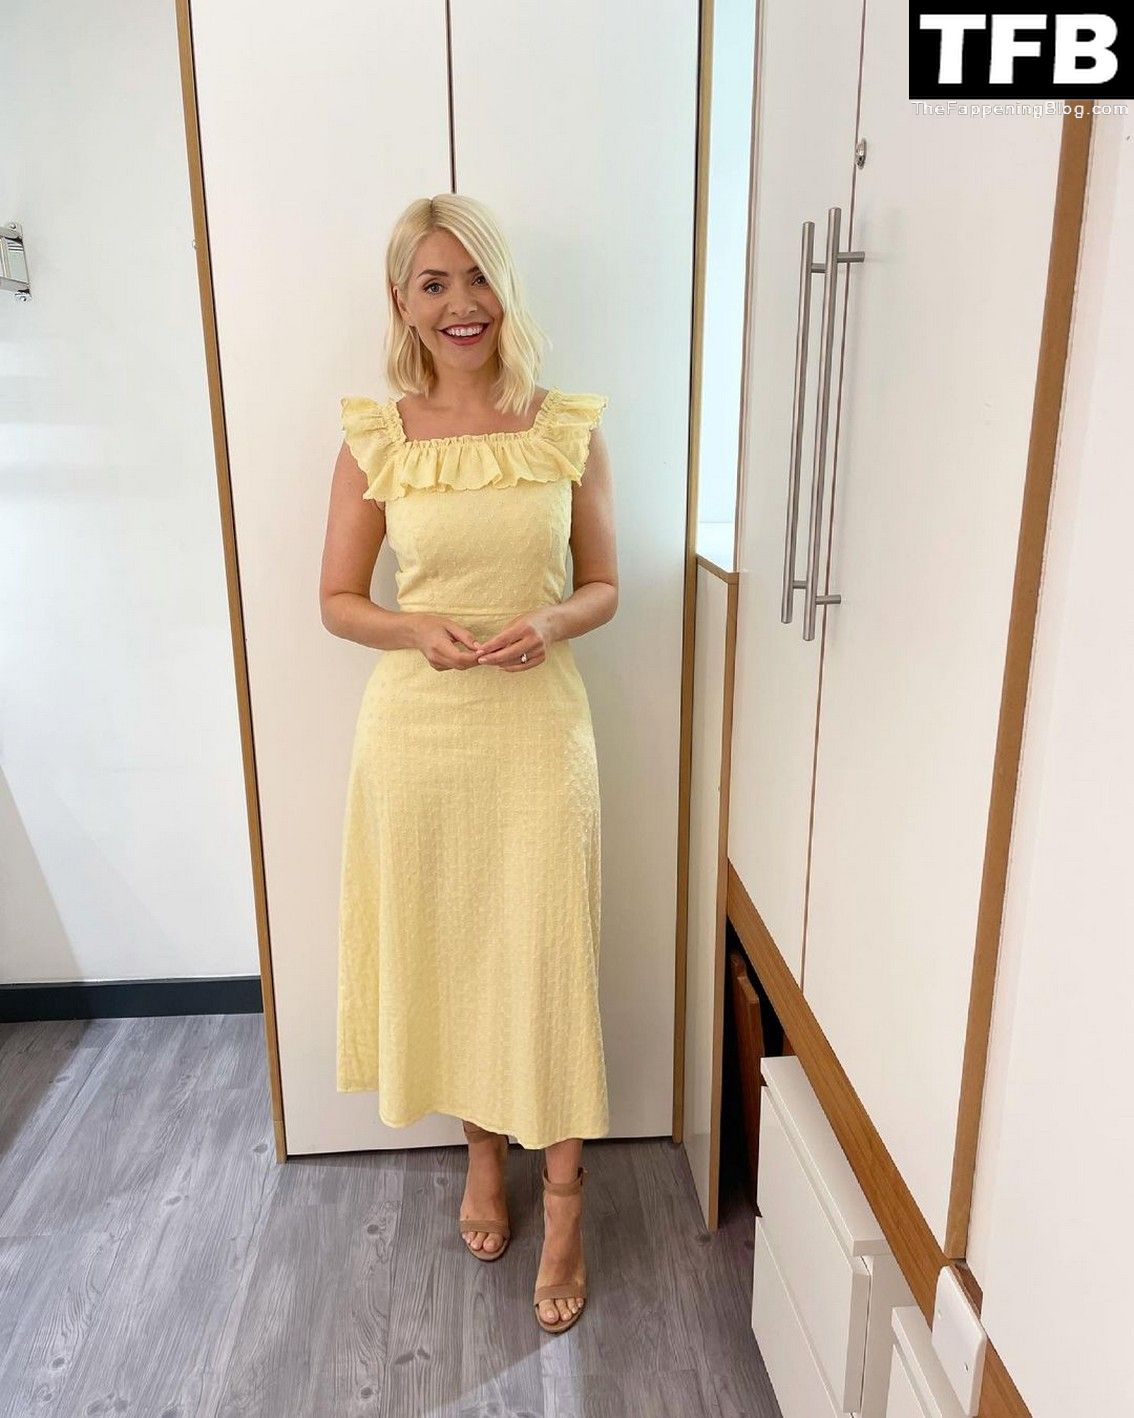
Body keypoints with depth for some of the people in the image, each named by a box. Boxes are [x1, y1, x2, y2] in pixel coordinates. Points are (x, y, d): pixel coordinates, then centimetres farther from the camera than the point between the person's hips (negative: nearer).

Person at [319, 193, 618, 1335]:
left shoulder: (570, 428, 0)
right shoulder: (374, 437, 0)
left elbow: (603, 586, 6)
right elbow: (337, 600, 3)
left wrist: (551, 622, -16)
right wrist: (418, 629, -17)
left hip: (538, 727, -1)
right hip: (416, 728, 1)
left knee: (546, 956, 5)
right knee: (441, 949, 14)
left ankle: (563, 1202, 28)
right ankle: (482, 1152, 41)